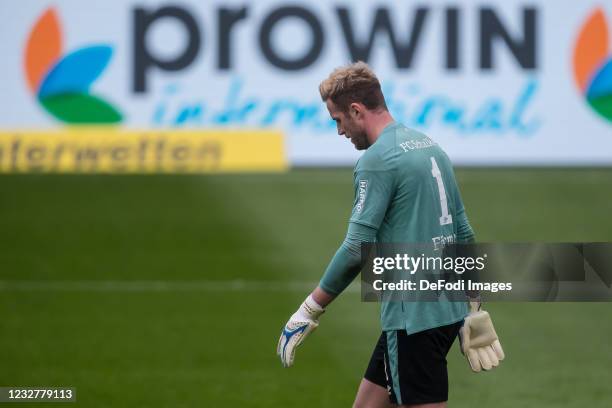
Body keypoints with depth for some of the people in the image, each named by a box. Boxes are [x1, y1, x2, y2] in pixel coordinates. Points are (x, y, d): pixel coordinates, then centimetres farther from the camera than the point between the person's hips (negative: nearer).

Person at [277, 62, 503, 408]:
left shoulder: (377, 160, -13)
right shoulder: (431, 147, 14)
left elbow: (357, 249, -18)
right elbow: (464, 234, 19)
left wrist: (310, 311, -10)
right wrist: (474, 311, 24)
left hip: (415, 318, -9)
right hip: (448, 310, 9)